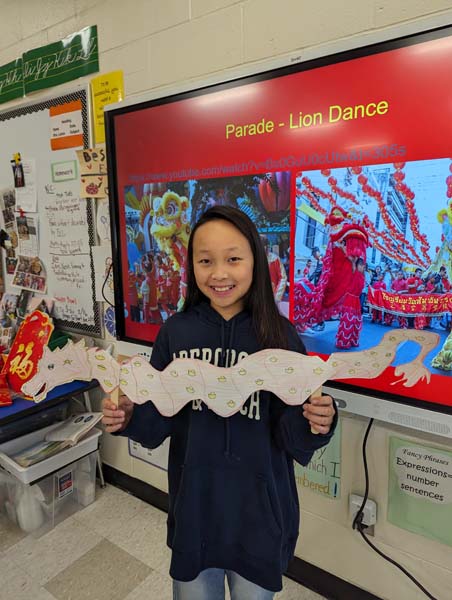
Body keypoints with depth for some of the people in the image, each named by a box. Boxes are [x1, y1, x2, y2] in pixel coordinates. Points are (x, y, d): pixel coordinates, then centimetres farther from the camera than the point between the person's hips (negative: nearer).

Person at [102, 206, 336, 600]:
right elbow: (160, 420, -2)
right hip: (192, 506, 1)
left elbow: (291, 438, -10)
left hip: (260, 510, -1)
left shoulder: (281, 336, -13)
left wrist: (313, 422, -30)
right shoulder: (175, 332, -9)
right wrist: (130, 417, -22)